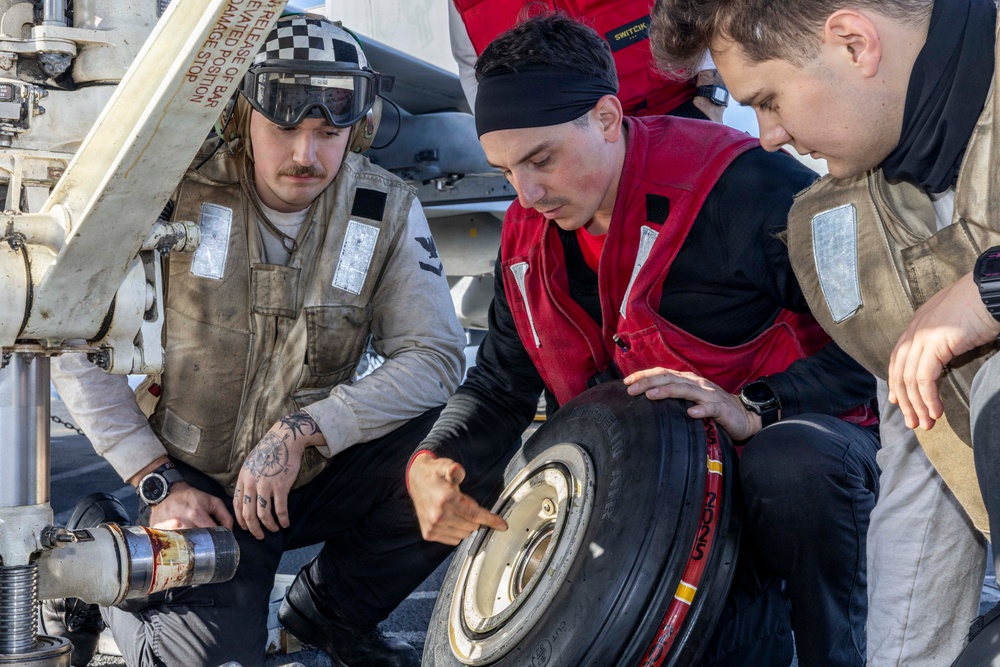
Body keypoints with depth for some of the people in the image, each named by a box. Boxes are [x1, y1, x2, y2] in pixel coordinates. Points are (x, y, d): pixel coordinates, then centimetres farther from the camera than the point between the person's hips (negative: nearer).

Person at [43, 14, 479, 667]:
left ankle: (331, 612, 3)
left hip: (317, 477, 2)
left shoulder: (388, 211, -8)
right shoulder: (176, 194, -13)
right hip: (198, 486, -2)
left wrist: (301, 430, -24)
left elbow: (436, 354, -14)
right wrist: (159, 481, -13)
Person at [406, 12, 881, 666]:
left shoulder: (745, 184, -22)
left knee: (792, 467, -39)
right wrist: (433, 463, -12)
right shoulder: (529, 242, 1)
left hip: (788, 436, -5)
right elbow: (498, 387, 8)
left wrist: (754, 409, -32)